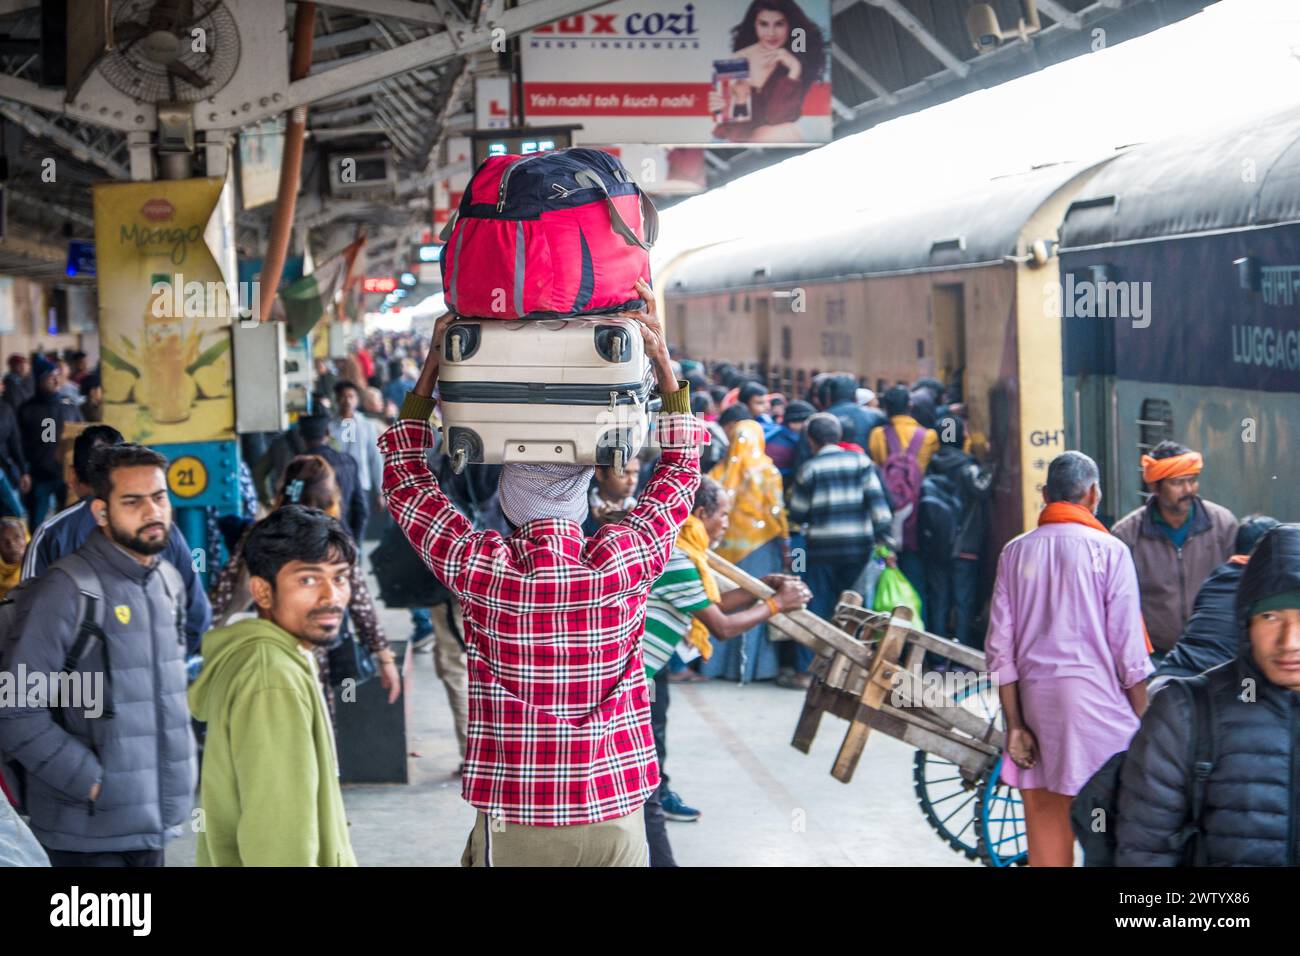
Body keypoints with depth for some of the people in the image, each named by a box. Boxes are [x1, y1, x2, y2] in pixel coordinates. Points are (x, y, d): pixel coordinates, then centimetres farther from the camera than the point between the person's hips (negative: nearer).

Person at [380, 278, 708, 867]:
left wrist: (431, 368, 6)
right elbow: (681, 468, 10)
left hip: (512, 823, -1)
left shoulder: (483, 568, -12)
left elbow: (404, 478, 5)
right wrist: (662, 359, 9)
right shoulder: (625, 561, -9)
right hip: (615, 818, 1)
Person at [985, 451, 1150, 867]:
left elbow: (1000, 649, 3)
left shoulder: (1015, 552, 6)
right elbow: (1128, 648, -6)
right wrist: (1145, 722, 2)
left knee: (1046, 840, 8)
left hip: (1034, 702, 4)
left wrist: (1015, 723, 6)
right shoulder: (1108, 551, -4)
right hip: (1094, 697, -4)